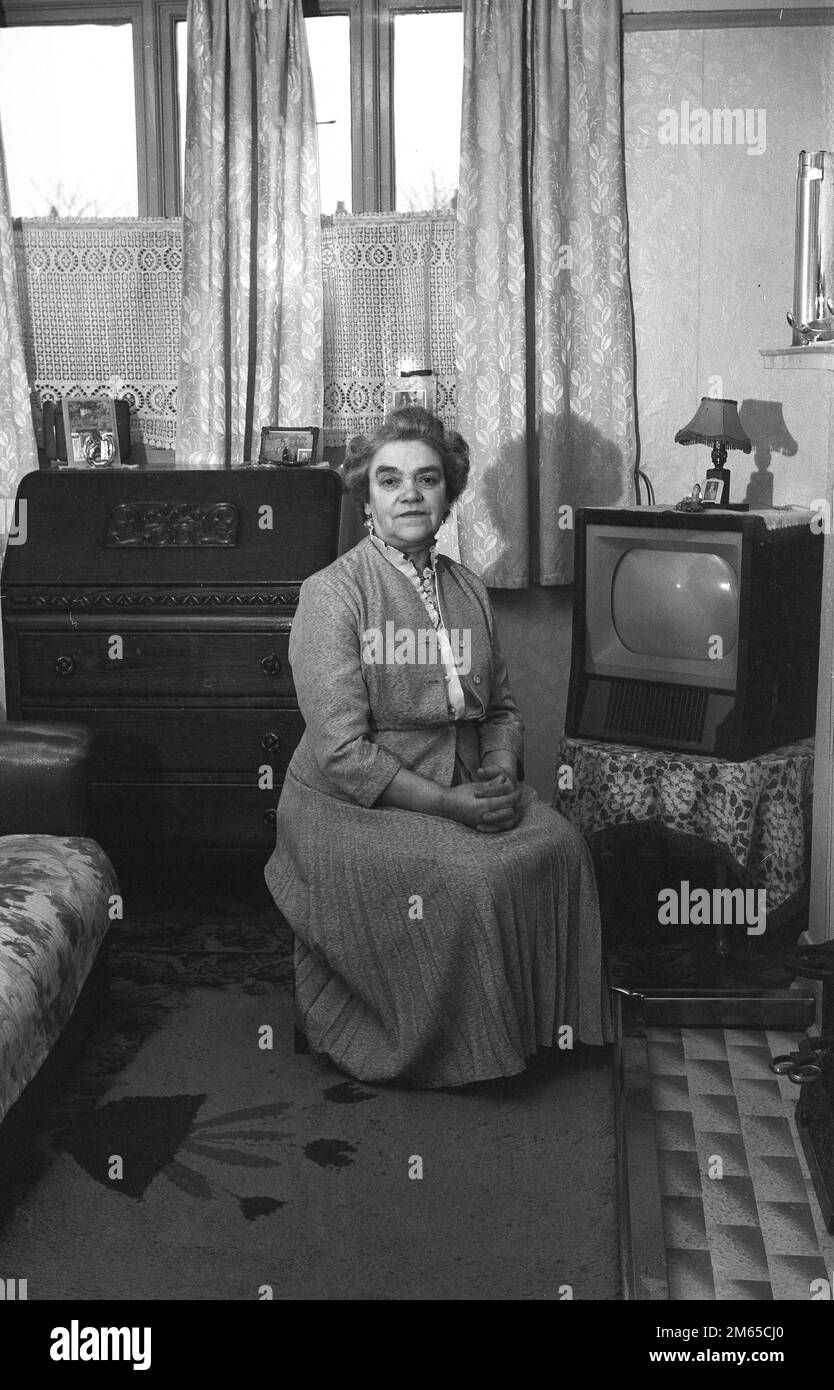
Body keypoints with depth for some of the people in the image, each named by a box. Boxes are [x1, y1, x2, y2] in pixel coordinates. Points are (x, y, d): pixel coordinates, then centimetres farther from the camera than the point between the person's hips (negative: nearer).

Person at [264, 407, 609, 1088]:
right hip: (354, 805, -6)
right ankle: (461, 1053, -4)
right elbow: (343, 752, -17)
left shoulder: (469, 591, 11)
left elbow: (502, 707, 17)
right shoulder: (332, 593, -11)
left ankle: (546, 1025, 2)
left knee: (561, 846, -17)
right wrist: (448, 804, -21)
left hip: (465, 789, 6)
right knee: (468, 879, -29)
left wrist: (500, 773, -5)